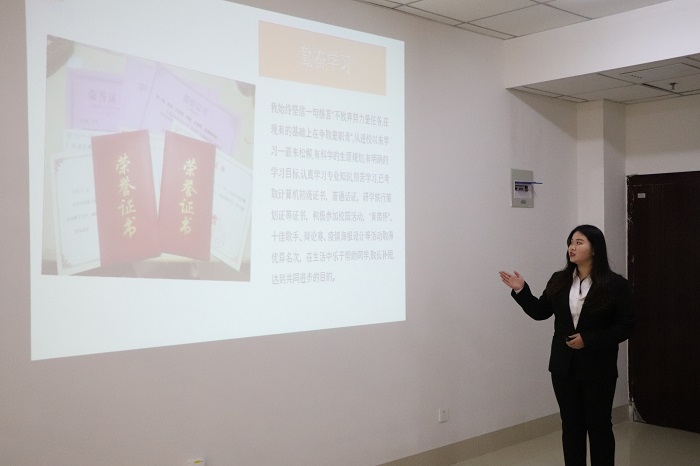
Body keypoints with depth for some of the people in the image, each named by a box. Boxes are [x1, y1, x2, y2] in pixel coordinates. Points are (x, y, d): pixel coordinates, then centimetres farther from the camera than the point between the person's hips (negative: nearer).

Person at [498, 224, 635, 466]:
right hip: (564, 366, 4)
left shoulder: (615, 285, -8)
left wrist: (588, 340, -18)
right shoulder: (559, 280, 4)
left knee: (599, 425, 7)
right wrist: (521, 290, -5)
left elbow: (625, 326, -9)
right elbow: (540, 312, 10)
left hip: (598, 368, -4)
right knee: (571, 425, 11)